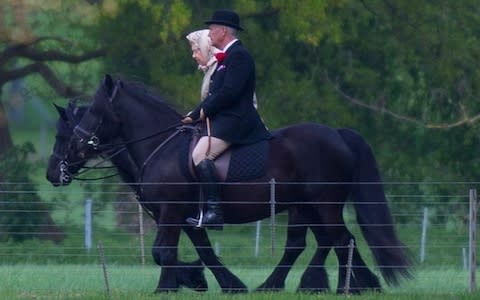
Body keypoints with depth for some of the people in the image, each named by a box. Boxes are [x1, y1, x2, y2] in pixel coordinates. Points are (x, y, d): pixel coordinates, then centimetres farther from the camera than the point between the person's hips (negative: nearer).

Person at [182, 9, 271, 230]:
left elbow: (229, 92, -21)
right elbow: (217, 94, 22)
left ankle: (214, 211, -33)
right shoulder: (226, 57, 22)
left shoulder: (238, 56, -11)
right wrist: (195, 115, 12)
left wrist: (203, 111, -11)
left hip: (233, 120, -12)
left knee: (200, 157, -27)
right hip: (221, 120, 12)